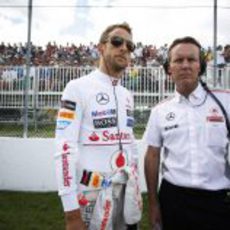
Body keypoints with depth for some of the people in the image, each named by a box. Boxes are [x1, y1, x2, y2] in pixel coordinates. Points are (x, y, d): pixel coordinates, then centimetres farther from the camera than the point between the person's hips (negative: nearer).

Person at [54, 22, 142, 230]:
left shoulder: (127, 95, 12)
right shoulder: (79, 88, -10)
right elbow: (65, 148, -16)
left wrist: (136, 189, 14)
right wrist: (71, 211, -19)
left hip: (126, 191, 7)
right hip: (93, 193, -6)